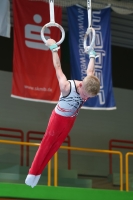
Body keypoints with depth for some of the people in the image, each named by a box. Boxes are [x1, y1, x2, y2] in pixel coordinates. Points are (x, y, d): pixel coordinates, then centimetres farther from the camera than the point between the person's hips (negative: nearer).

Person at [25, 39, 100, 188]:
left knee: (56, 145, 12)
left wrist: (92, 55, 17)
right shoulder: (67, 87, -35)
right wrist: (54, 49, -12)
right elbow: (58, 68, -22)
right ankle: (33, 172, 11)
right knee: (47, 144, 2)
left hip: (71, 119, 6)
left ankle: (38, 172, 23)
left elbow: (90, 72, 2)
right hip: (59, 118, -6)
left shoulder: (89, 86, -19)